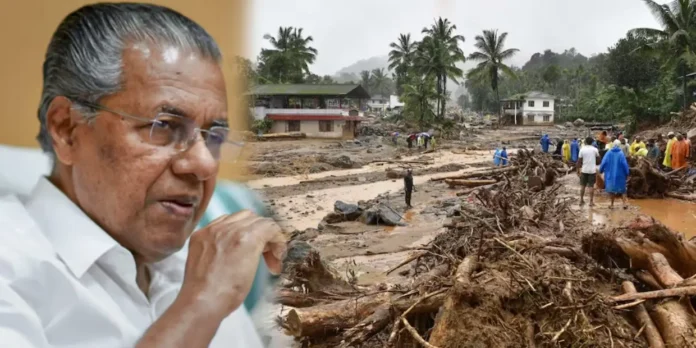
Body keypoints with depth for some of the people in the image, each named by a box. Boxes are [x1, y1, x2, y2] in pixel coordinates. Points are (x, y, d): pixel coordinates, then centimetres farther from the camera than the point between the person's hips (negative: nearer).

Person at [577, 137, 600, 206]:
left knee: (582, 185, 11)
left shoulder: (582, 149, -4)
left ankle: (581, 200, 15)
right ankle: (591, 201, 3)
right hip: (592, 170, -1)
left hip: (584, 170, 1)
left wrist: (578, 169, 6)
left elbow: (579, 161, -3)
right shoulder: (595, 149, -4)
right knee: (591, 186, 3)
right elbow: (598, 158, 7)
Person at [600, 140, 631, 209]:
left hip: (610, 174, 1)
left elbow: (603, 163, -5)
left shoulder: (608, 153, -6)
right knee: (622, 189, 11)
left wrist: (601, 170, 10)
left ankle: (612, 204, 12)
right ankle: (625, 203, 1)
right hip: (619, 175, -1)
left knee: (611, 189, 11)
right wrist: (627, 174, 1)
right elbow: (625, 164, -8)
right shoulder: (621, 154, -9)